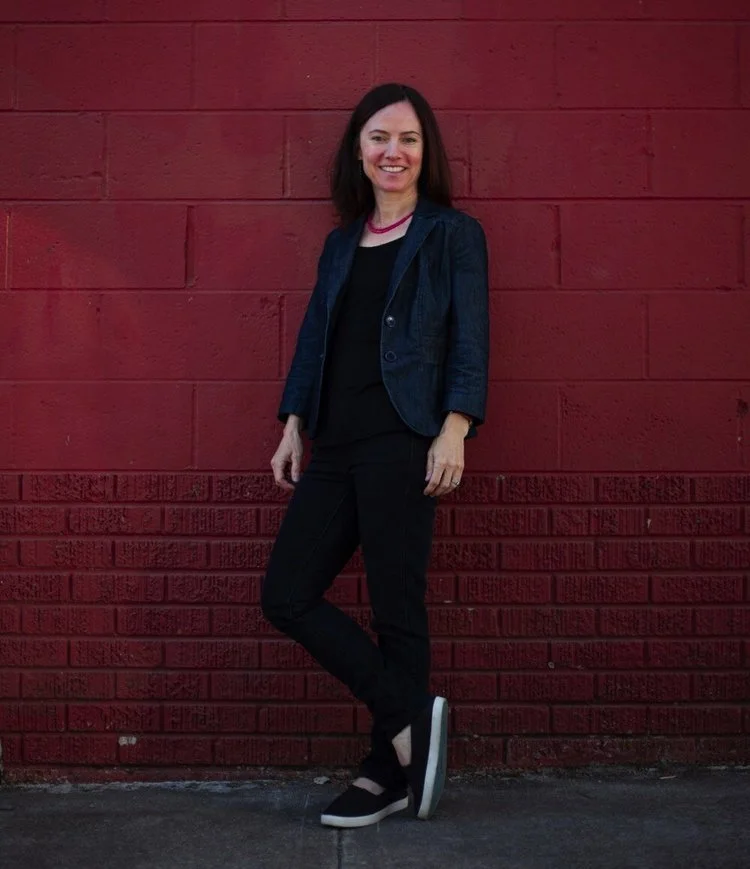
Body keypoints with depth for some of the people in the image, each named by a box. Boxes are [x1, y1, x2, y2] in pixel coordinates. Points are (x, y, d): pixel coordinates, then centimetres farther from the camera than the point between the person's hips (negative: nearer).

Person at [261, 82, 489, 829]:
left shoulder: (453, 235, 4)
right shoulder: (342, 244, 20)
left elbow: (469, 340, -4)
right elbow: (315, 337, 20)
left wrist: (455, 430, -16)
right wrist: (294, 426, 12)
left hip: (404, 442, -6)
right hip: (336, 446, 7)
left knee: (396, 608, -2)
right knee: (286, 595, 1)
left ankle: (391, 771, 12)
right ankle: (409, 720, 8)